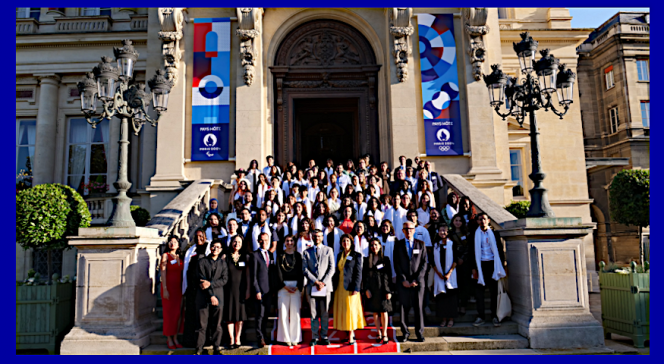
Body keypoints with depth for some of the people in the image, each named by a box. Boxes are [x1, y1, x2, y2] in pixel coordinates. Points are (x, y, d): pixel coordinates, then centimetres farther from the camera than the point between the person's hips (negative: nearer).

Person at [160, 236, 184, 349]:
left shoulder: (179, 257, 13)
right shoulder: (165, 256, -2)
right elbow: (163, 273, -7)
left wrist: (183, 289, 7)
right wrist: (164, 290, -14)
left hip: (178, 288, 5)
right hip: (169, 288, -5)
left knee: (178, 313, 5)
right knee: (169, 313, -1)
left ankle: (175, 338, 13)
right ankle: (169, 339, 8)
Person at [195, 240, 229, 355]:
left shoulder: (223, 263, 13)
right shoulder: (202, 262, 6)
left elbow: (224, 279, 2)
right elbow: (202, 280, -2)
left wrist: (210, 284, -13)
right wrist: (211, 295, -10)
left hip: (218, 296, 2)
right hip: (203, 296, -2)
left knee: (217, 325, 4)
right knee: (202, 325, 0)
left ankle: (216, 348, 12)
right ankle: (199, 349, 9)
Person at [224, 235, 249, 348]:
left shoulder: (245, 257, 7)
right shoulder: (226, 256, 3)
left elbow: (247, 275, 6)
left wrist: (247, 291, 0)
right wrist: (221, 290, -6)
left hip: (240, 288, 1)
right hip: (228, 289, -1)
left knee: (240, 314, 4)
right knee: (229, 315, 1)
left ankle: (237, 339, 13)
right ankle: (232, 339, 7)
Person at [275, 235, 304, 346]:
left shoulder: (298, 256, 9)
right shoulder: (280, 256, 7)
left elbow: (301, 273, 5)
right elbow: (278, 273, 1)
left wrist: (298, 287, -8)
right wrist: (285, 286, -9)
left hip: (296, 287, 0)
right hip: (283, 286, 0)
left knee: (295, 312, -1)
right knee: (283, 312, -2)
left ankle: (295, 338, 5)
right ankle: (286, 338, 5)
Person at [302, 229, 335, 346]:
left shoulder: (328, 250, 9)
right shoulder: (307, 252, 10)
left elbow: (331, 268, 3)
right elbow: (305, 270, 2)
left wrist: (323, 283, -8)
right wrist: (316, 282, -9)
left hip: (325, 287, 0)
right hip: (312, 287, 0)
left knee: (325, 313, 4)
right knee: (314, 314, 4)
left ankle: (324, 337, 12)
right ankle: (314, 338, 11)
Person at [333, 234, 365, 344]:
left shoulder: (356, 255, -3)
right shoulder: (339, 255, 14)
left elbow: (358, 273, -7)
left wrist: (356, 288, -14)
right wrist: (335, 285, 9)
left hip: (350, 287, -6)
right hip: (340, 287, 6)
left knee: (350, 310, -5)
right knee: (342, 310, 7)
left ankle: (351, 337, 0)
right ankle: (352, 333, 18)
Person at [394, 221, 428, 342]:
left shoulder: (421, 244, 7)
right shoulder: (398, 244, 7)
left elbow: (424, 263, 3)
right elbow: (396, 264, 3)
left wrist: (416, 280, -7)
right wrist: (403, 280, -6)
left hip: (418, 281, 0)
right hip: (403, 282, 0)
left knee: (418, 307, 2)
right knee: (404, 307, 2)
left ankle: (420, 332, 14)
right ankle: (405, 332, 14)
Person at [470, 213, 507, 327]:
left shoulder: (494, 234, 8)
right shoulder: (474, 235, 6)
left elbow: (500, 249, 9)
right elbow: (472, 252, 6)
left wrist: (503, 265, 2)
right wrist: (474, 268, -1)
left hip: (492, 264, 0)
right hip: (480, 265, 0)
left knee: (494, 291, 3)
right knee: (479, 291, -1)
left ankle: (494, 316, 12)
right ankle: (480, 316, 6)